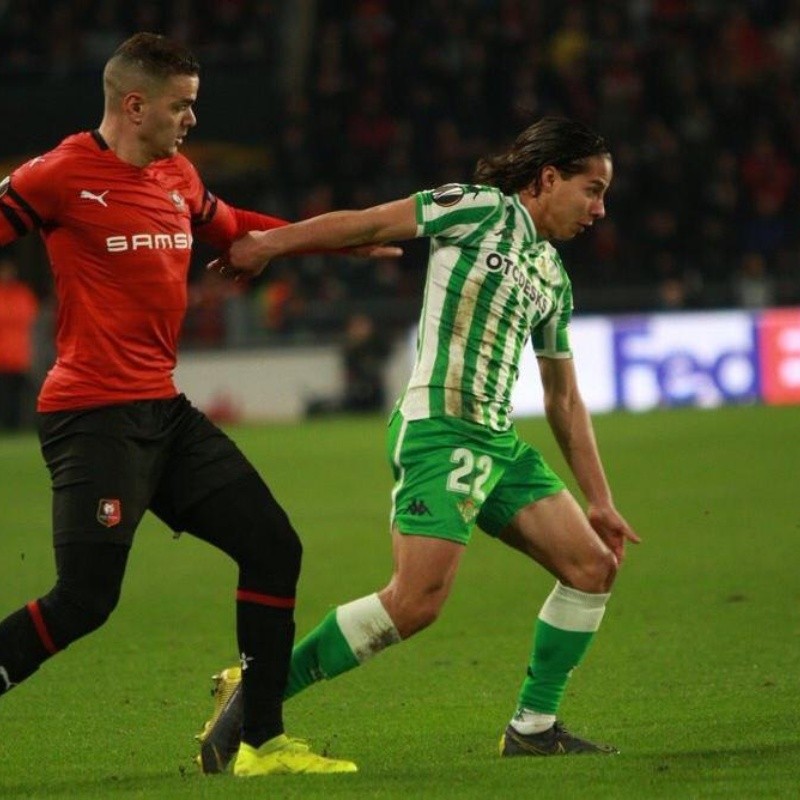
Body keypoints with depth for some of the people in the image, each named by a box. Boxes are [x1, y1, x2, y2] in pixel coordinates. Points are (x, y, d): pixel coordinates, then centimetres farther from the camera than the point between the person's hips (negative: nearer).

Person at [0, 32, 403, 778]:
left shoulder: (176, 177, 13)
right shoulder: (60, 176, -11)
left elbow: (232, 229, 31)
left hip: (163, 410, 9)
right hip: (93, 416, -8)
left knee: (273, 547, 5)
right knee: (84, 599, -13)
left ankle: (262, 740, 11)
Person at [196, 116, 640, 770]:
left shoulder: (554, 278, 21)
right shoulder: (485, 209, -2)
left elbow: (564, 401, 27)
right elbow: (368, 225, -5)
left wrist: (599, 500, 24)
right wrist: (267, 245, -9)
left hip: (498, 444, 9)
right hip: (438, 430, -9)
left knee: (594, 567, 1)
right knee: (417, 600, -20)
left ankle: (533, 727, 10)